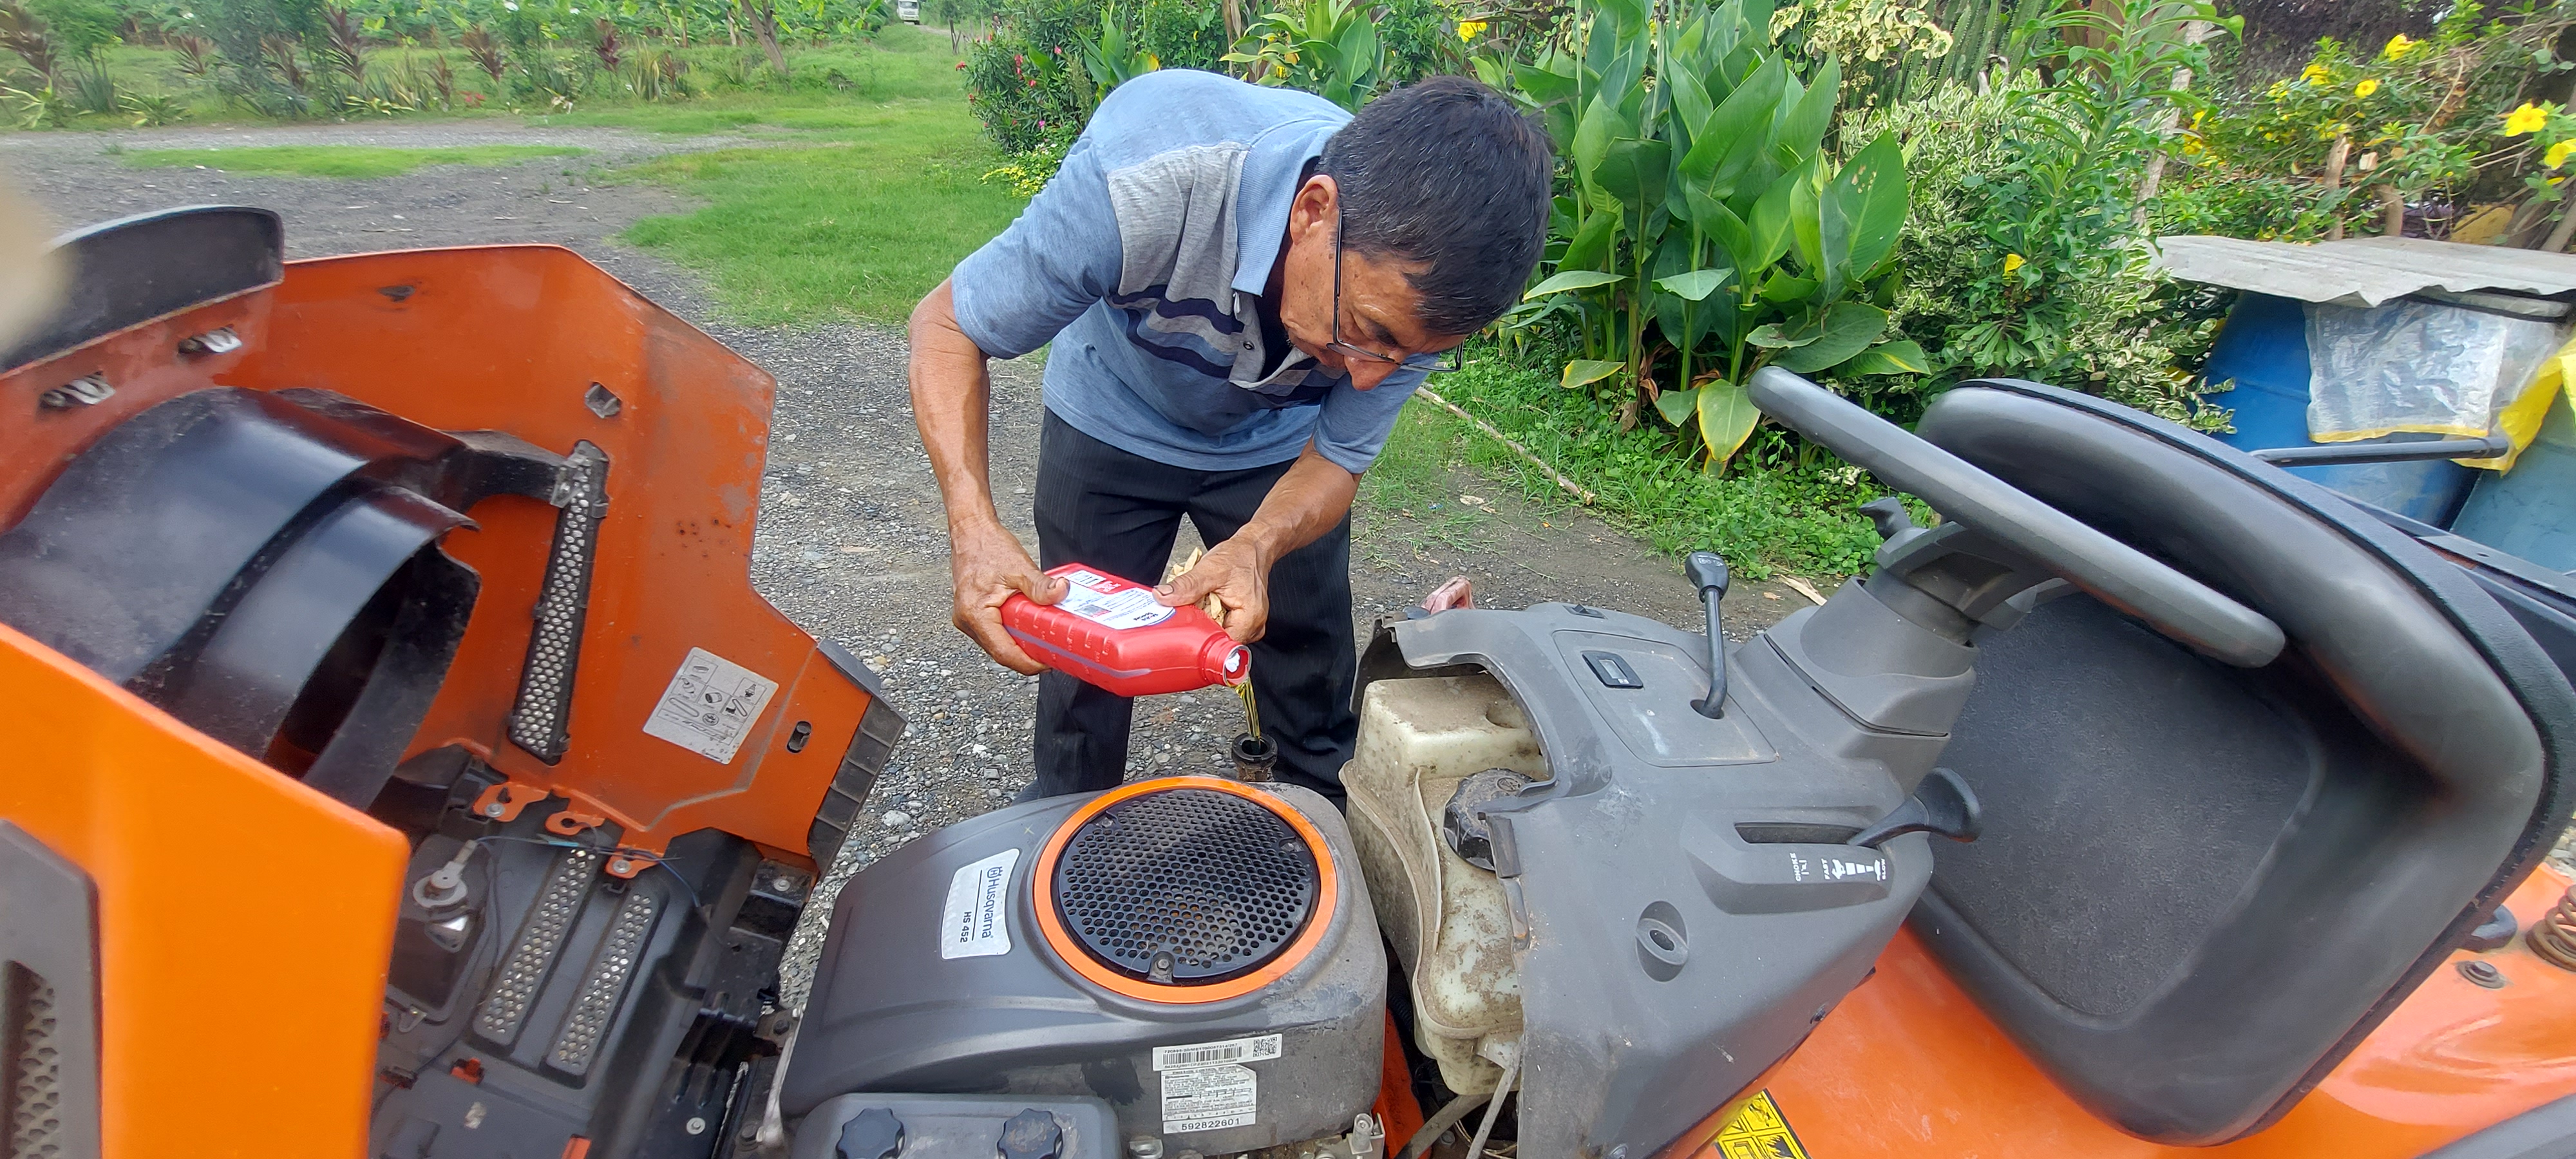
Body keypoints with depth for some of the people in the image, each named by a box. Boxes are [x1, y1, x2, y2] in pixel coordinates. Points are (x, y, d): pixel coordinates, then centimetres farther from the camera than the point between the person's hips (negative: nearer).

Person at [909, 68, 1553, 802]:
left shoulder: (1421, 288, -31)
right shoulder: (1144, 189, -41)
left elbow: (1335, 460, -17)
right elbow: (947, 327, -28)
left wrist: (1257, 547, -40)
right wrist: (973, 525, -44)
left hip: (1276, 445, 2)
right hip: (1111, 427, -1)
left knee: (1313, 668, 6)